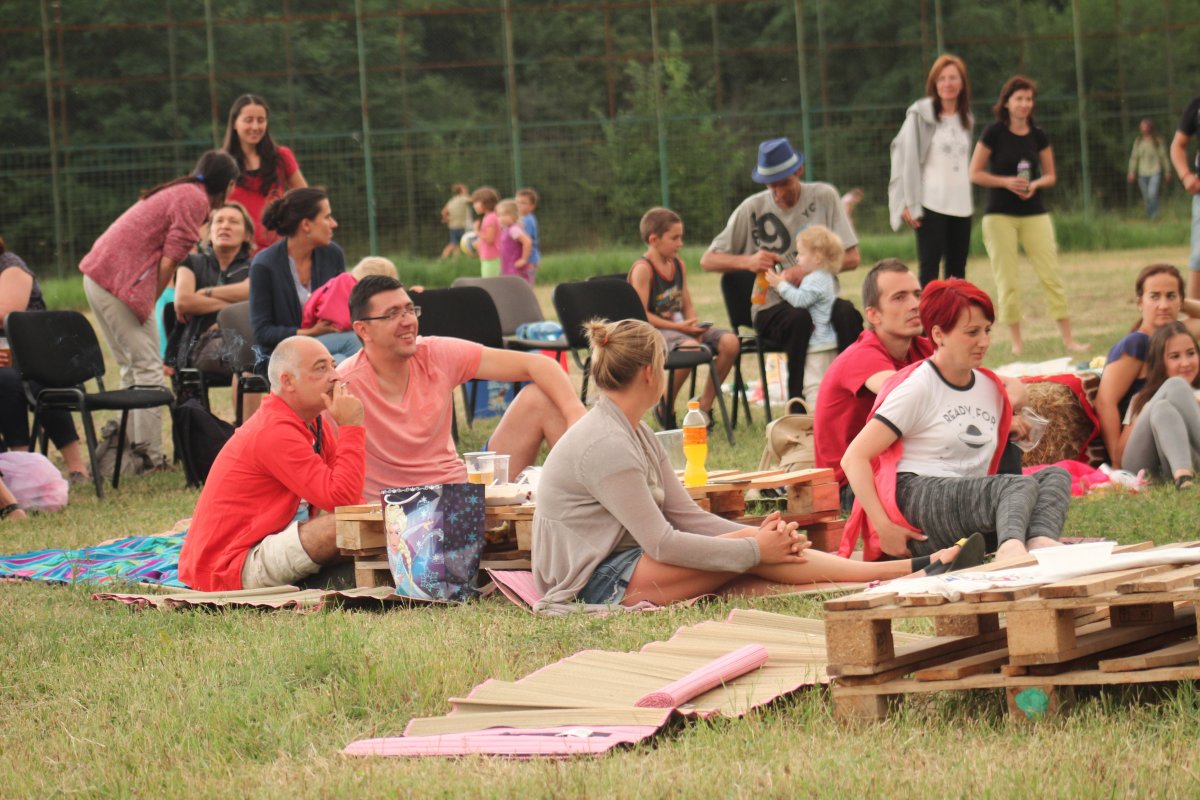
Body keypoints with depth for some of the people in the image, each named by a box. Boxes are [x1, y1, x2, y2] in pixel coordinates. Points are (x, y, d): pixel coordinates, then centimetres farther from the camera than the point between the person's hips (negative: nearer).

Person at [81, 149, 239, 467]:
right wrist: (149, 305, -4)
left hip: (97, 274, 10)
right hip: (121, 279, -10)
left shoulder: (178, 192, 23)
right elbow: (168, 261, -12)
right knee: (148, 369, -8)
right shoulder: (196, 200, -8)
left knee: (131, 367, 15)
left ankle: (132, 448, 17)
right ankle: (150, 456, -10)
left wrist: (147, 305, 12)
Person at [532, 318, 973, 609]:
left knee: (753, 584, -11)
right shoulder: (605, 445, -19)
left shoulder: (632, 433, 14)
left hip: (616, 567, 10)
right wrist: (754, 547, -17)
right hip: (595, 583, -10)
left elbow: (688, 517, 9)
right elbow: (661, 542, -22)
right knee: (745, 551, -18)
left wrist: (758, 534, -7)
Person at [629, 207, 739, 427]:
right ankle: (665, 409, -16)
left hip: (680, 327, 8)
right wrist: (678, 327, -19)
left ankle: (705, 405, 0)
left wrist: (693, 326, -5)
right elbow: (641, 315, -17)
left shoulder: (678, 265, 14)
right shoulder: (643, 269, -11)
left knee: (730, 342, -12)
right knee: (691, 348, -37)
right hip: (654, 332, -8)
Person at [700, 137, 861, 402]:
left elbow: (852, 258, 1)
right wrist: (748, 262, -15)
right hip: (771, 307, -1)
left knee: (848, 316, -34)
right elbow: (707, 261, 6)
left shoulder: (824, 197, 5)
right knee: (800, 320, -36)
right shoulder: (752, 208, 3)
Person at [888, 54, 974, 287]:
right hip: (932, 204, -6)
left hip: (960, 205, 6)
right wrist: (909, 204, -13)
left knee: (958, 272, 6)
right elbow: (907, 158, -7)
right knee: (930, 268, -8)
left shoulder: (966, 119, 14)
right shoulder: (920, 115, -5)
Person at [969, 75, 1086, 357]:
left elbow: (1050, 175, 12)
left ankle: (1068, 338, -3)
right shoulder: (994, 133, -5)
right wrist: (1006, 181, -17)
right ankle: (1016, 341, 7)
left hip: (1034, 213, 2)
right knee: (1007, 278, -1)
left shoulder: (1038, 136, 5)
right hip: (999, 214, -2)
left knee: (1051, 274, -4)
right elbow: (975, 173, -3)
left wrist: (1035, 184, -9)